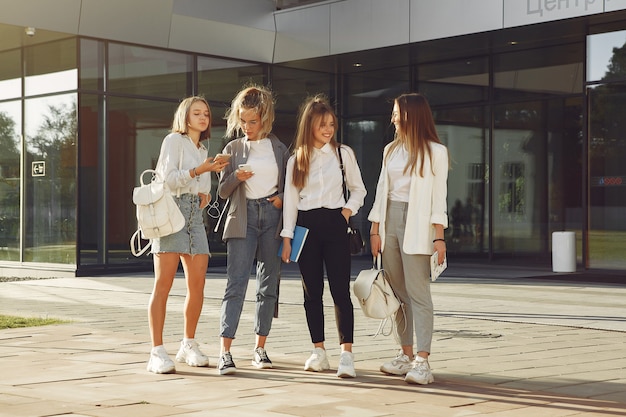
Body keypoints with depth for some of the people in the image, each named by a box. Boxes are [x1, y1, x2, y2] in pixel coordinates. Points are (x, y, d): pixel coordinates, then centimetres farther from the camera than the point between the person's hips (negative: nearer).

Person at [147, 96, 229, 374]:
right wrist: (199, 170, -19)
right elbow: (168, 179, -10)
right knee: (163, 284, -10)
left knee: (197, 284, 1)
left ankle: (189, 345, 15)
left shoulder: (202, 150, 23)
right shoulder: (174, 140, 0)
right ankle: (157, 353, -13)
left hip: (195, 215, 7)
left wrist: (205, 194, 10)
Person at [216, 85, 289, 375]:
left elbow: (290, 184, 15)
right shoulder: (233, 149, 9)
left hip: (273, 217, 2)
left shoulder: (279, 148, 10)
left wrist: (282, 197, -6)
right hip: (243, 218, -1)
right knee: (236, 283, -11)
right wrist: (236, 177, -11)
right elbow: (223, 191, 8)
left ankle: (260, 348, 12)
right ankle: (225, 352, -16)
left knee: (268, 284, 4)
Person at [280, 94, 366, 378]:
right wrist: (287, 237, 1)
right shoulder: (296, 160, 7)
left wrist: (349, 209, -5)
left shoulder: (343, 153, 5)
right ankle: (319, 352, 14)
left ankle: (346, 353, -11)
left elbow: (358, 189, 13)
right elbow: (290, 199, 6)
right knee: (312, 292, 6)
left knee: (340, 290, -9)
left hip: (334, 225, -2)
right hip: (306, 226, 2)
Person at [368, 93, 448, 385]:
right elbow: (382, 189, 15)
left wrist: (439, 237, -10)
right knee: (398, 293, 5)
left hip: (416, 225, -6)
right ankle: (406, 355, 10)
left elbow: (439, 195, -4)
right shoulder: (391, 150, 16)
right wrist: (375, 229, 8)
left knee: (418, 292, -10)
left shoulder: (435, 151, 0)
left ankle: (422, 361, -13)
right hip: (389, 220, 6)